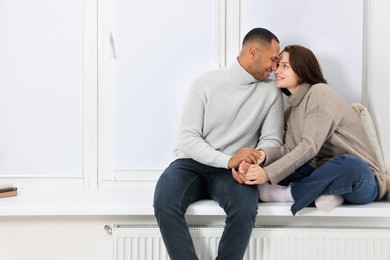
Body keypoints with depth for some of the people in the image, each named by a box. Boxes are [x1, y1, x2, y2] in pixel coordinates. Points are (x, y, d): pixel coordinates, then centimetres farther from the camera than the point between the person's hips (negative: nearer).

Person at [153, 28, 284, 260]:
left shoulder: (271, 92, 3)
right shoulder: (206, 82, -3)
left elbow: (271, 140, 1)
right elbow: (188, 139, -8)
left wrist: (253, 160, -23)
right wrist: (228, 160, -24)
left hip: (232, 171, 1)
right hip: (192, 163, 0)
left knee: (245, 210, -32)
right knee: (164, 203, -31)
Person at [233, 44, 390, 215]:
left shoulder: (320, 92, -11)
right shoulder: (292, 111, 13)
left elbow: (310, 146, -22)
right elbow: (289, 149, -5)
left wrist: (268, 174, -30)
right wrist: (263, 155, -26)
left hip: (360, 178, -7)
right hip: (328, 173, 7)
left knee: (346, 165, -41)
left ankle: (288, 194, -21)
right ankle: (323, 192, -17)